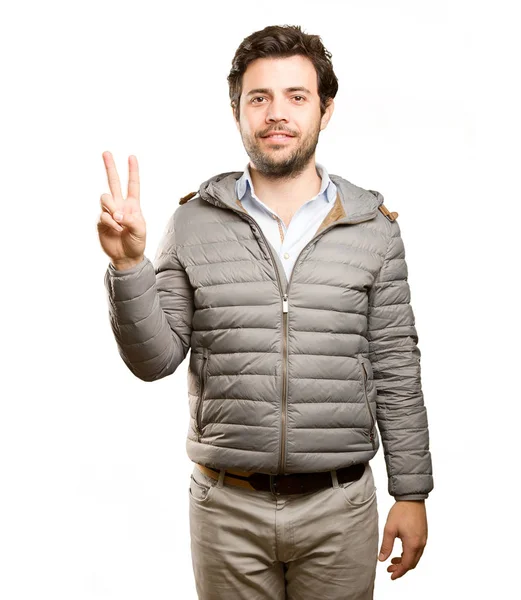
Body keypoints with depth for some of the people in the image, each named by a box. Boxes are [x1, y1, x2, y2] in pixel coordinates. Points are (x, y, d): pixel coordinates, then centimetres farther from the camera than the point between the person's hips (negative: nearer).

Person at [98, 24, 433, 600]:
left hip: (339, 508, 0)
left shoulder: (372, 228, -1)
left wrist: (411, 493, 2)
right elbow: (155, 360, -3)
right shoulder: (193, 224, -1)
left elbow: (397, 372, 2)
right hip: (228, 507, 0)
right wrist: (129, 265, -17)